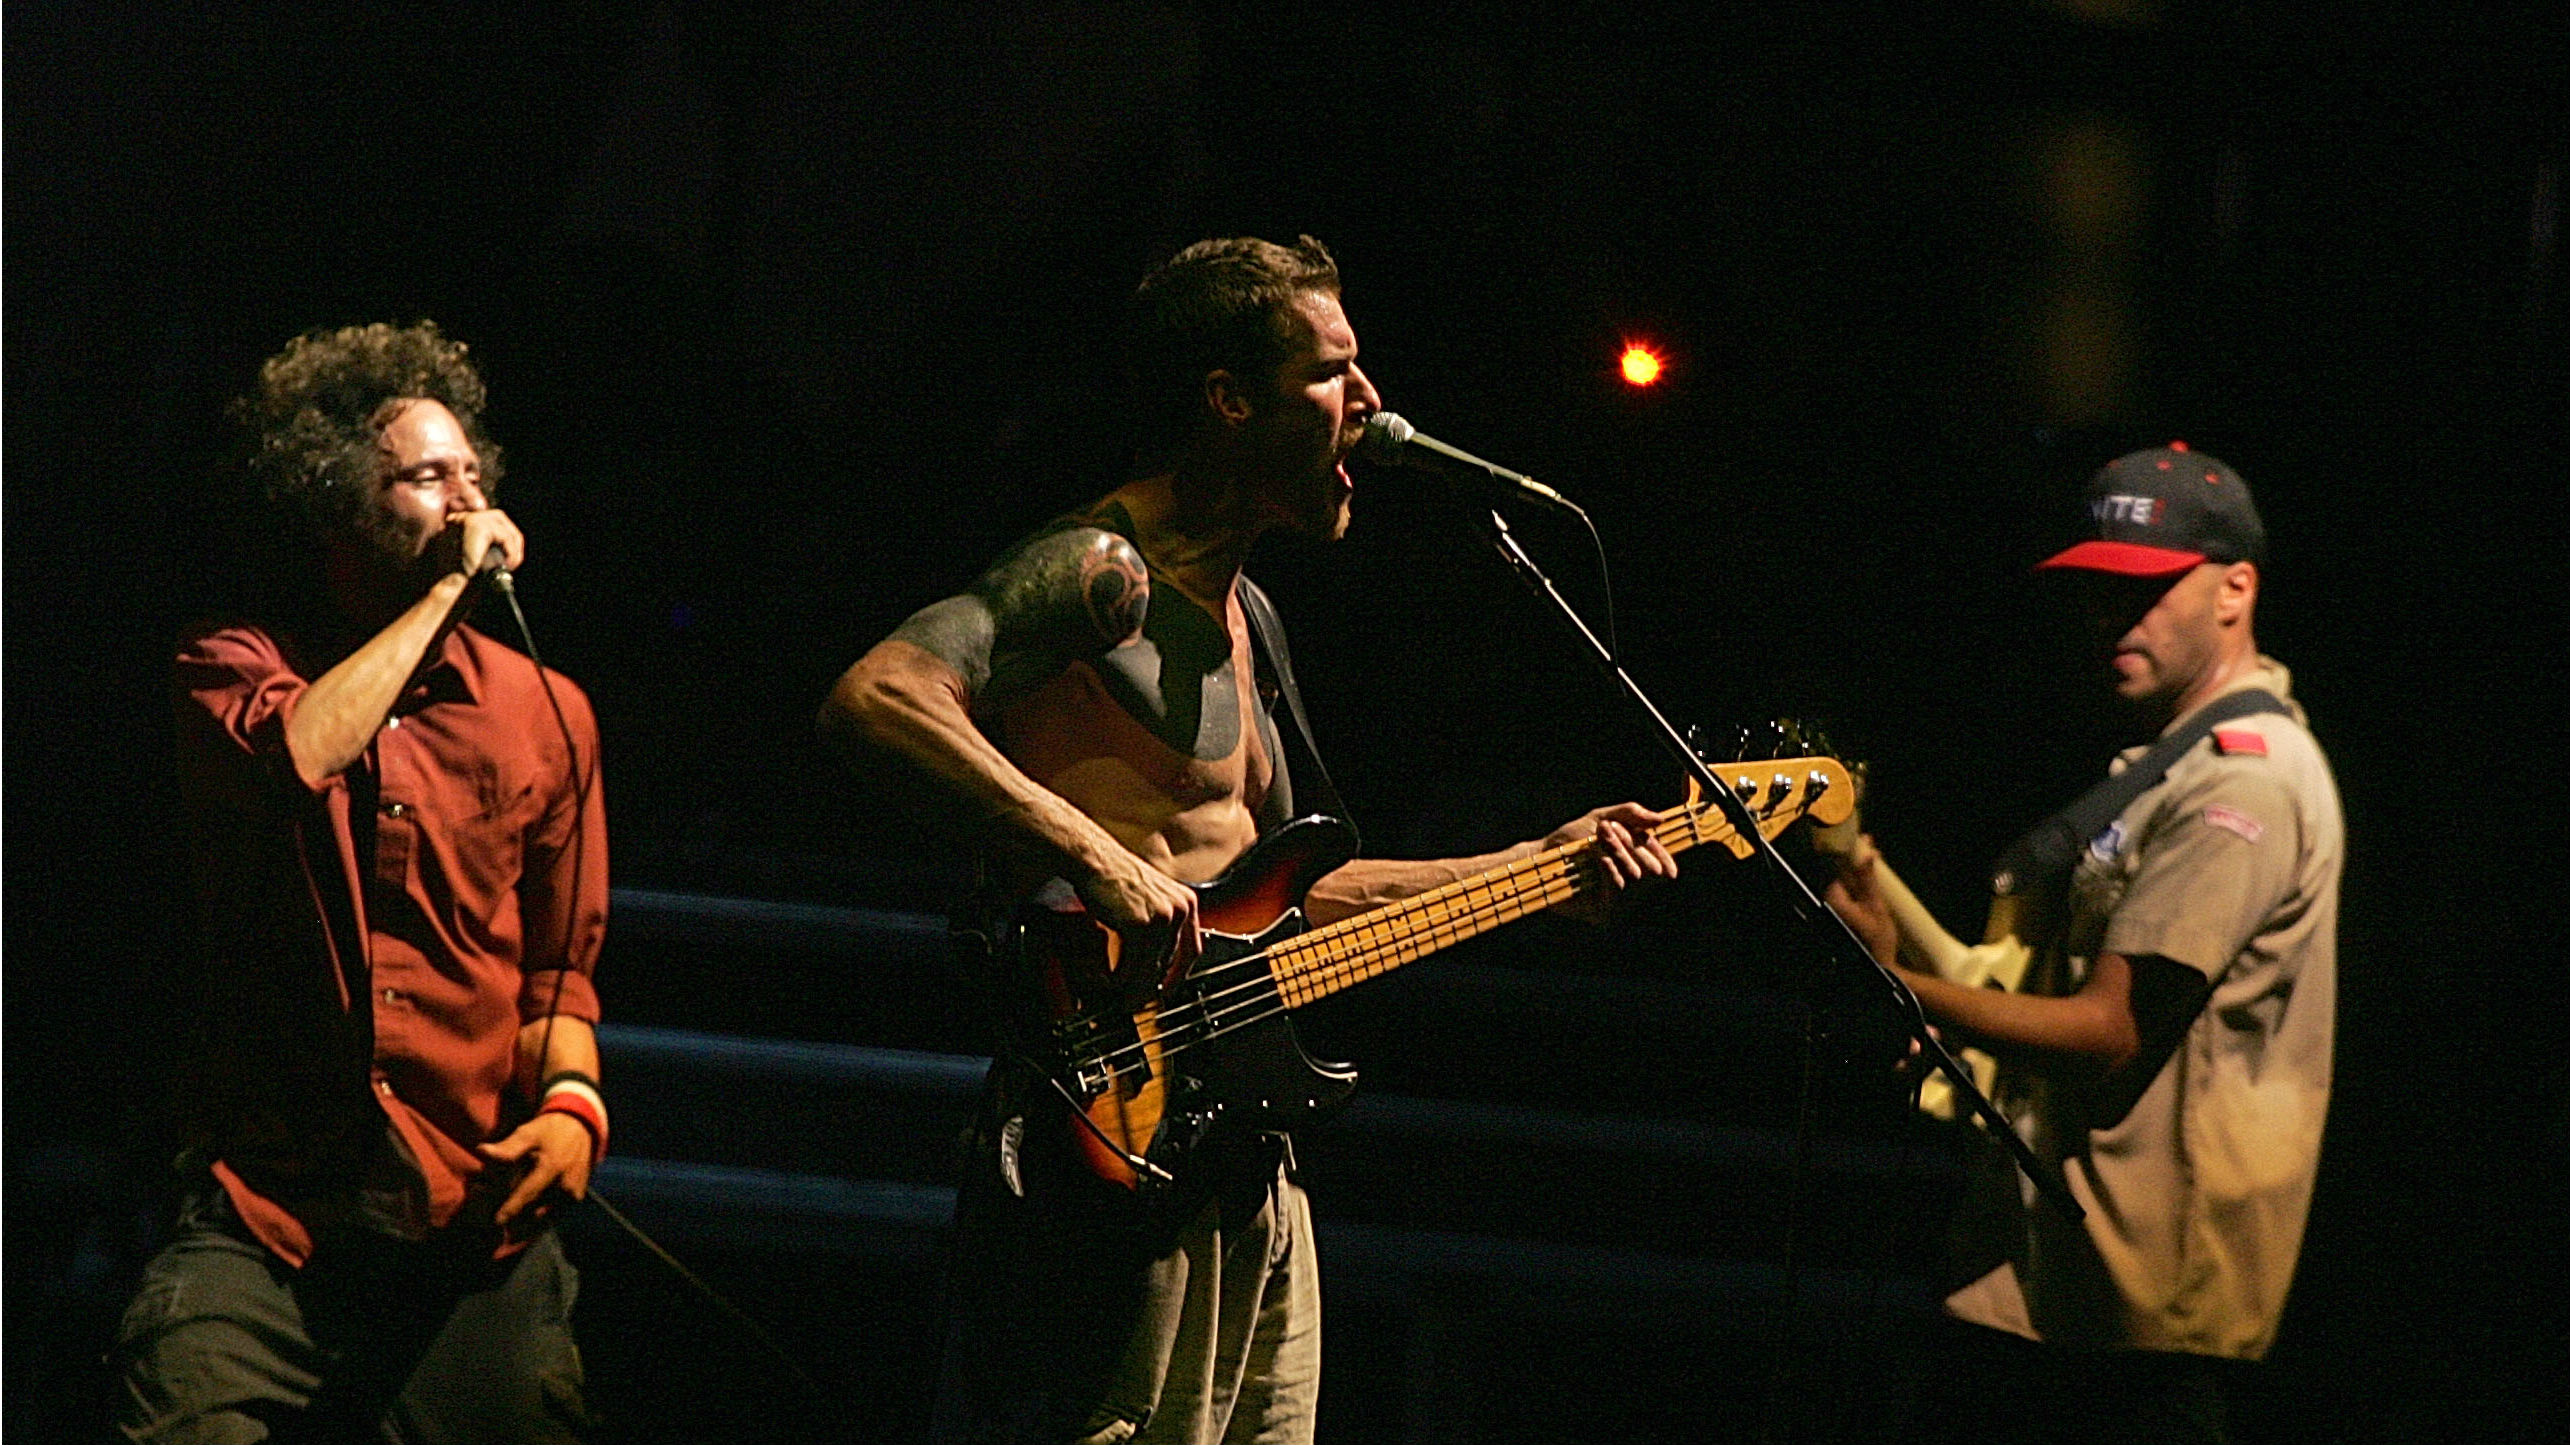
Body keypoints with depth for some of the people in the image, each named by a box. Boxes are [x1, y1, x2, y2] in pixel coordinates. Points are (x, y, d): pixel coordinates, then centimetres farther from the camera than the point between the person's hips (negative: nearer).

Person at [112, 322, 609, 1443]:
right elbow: (292, 755, -19)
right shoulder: (235, 665, 7)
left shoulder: (544, 711, 13)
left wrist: (570, 1098, -4)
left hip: (477, 1226, 2)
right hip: (262, 1218, -2)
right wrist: (446, 587, -10)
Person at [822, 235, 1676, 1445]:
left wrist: (1542, 866, 28)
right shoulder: (1102, 575, -10)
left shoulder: (1240, 617, 21)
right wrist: (1088, 852, -31)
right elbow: (871, 701, -26)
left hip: (1248, 1160, 10)